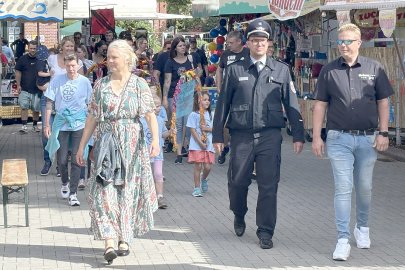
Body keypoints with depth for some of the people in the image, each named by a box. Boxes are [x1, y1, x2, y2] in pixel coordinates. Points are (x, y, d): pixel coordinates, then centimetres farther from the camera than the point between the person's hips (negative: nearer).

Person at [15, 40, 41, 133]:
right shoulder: (22, 59, 1)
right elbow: (18, 72, 3)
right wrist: (18, 85, -3)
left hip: (37, 89, 1)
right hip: (25, 88, -1)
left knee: (36, 108, 6)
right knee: (24, 106, -8)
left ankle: (35, 125, 19)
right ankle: (24, 126, -5)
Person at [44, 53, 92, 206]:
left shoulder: (84, 82, -1)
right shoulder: (57, 81, -3)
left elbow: (90, 104, 6)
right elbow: (50, 103, 2)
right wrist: (47, 124, -1)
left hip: (79, 125, 0)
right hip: (61, 124, 1)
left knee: (76, 160, -1)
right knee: (62, 160, 6)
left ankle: (73, 193, 5)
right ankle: (65, 183, 36)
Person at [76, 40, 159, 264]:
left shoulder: (139, 85, 1)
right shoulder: (101, 85, 8)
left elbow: (150, 115, -7)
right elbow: (92, 117, 10)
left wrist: (156, 138, -22)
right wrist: (82, 145, 8)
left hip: (132, 145, -1)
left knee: (128, 190, 4)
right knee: (104, 190, -9)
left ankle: (124, 239, 16)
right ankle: (109, 243, -14)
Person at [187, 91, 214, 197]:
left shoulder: (210, 114, 8)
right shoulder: (194, 115, -5)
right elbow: (193, 130, -8)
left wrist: (207, 128, -12)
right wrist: (200, 143, -14)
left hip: (208, 145, 4)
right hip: (197, 145, -4)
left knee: (207, 167, 0)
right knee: (198, 166, -3)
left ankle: (203, 179, 32)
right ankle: (197, 188, 7)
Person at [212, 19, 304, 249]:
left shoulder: (281, 70, 7)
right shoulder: (235, 70, 6)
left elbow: (292, 104, 7)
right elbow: (223, 103, 8)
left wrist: (298, 135, 2)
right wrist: (218, 135, 5)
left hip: (270, 136, 0)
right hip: (241, 135, 0)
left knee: (268, 186, -2)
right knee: (237, 182, 8)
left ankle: (265, 232, 8)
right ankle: (239, 216, 37)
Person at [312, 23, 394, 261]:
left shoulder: (374, 68, 1)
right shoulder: (329, 71, 2)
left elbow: (383, 102, 5)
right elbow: (320, 105, 5)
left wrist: (383, 133, -2)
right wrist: (317, 137, 1)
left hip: (367, 138, 1)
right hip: (339, 138, -1)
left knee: (365, 187, 12)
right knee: (343, 188, -5)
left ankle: (363, 227, 34)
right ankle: (343, 239, -4)